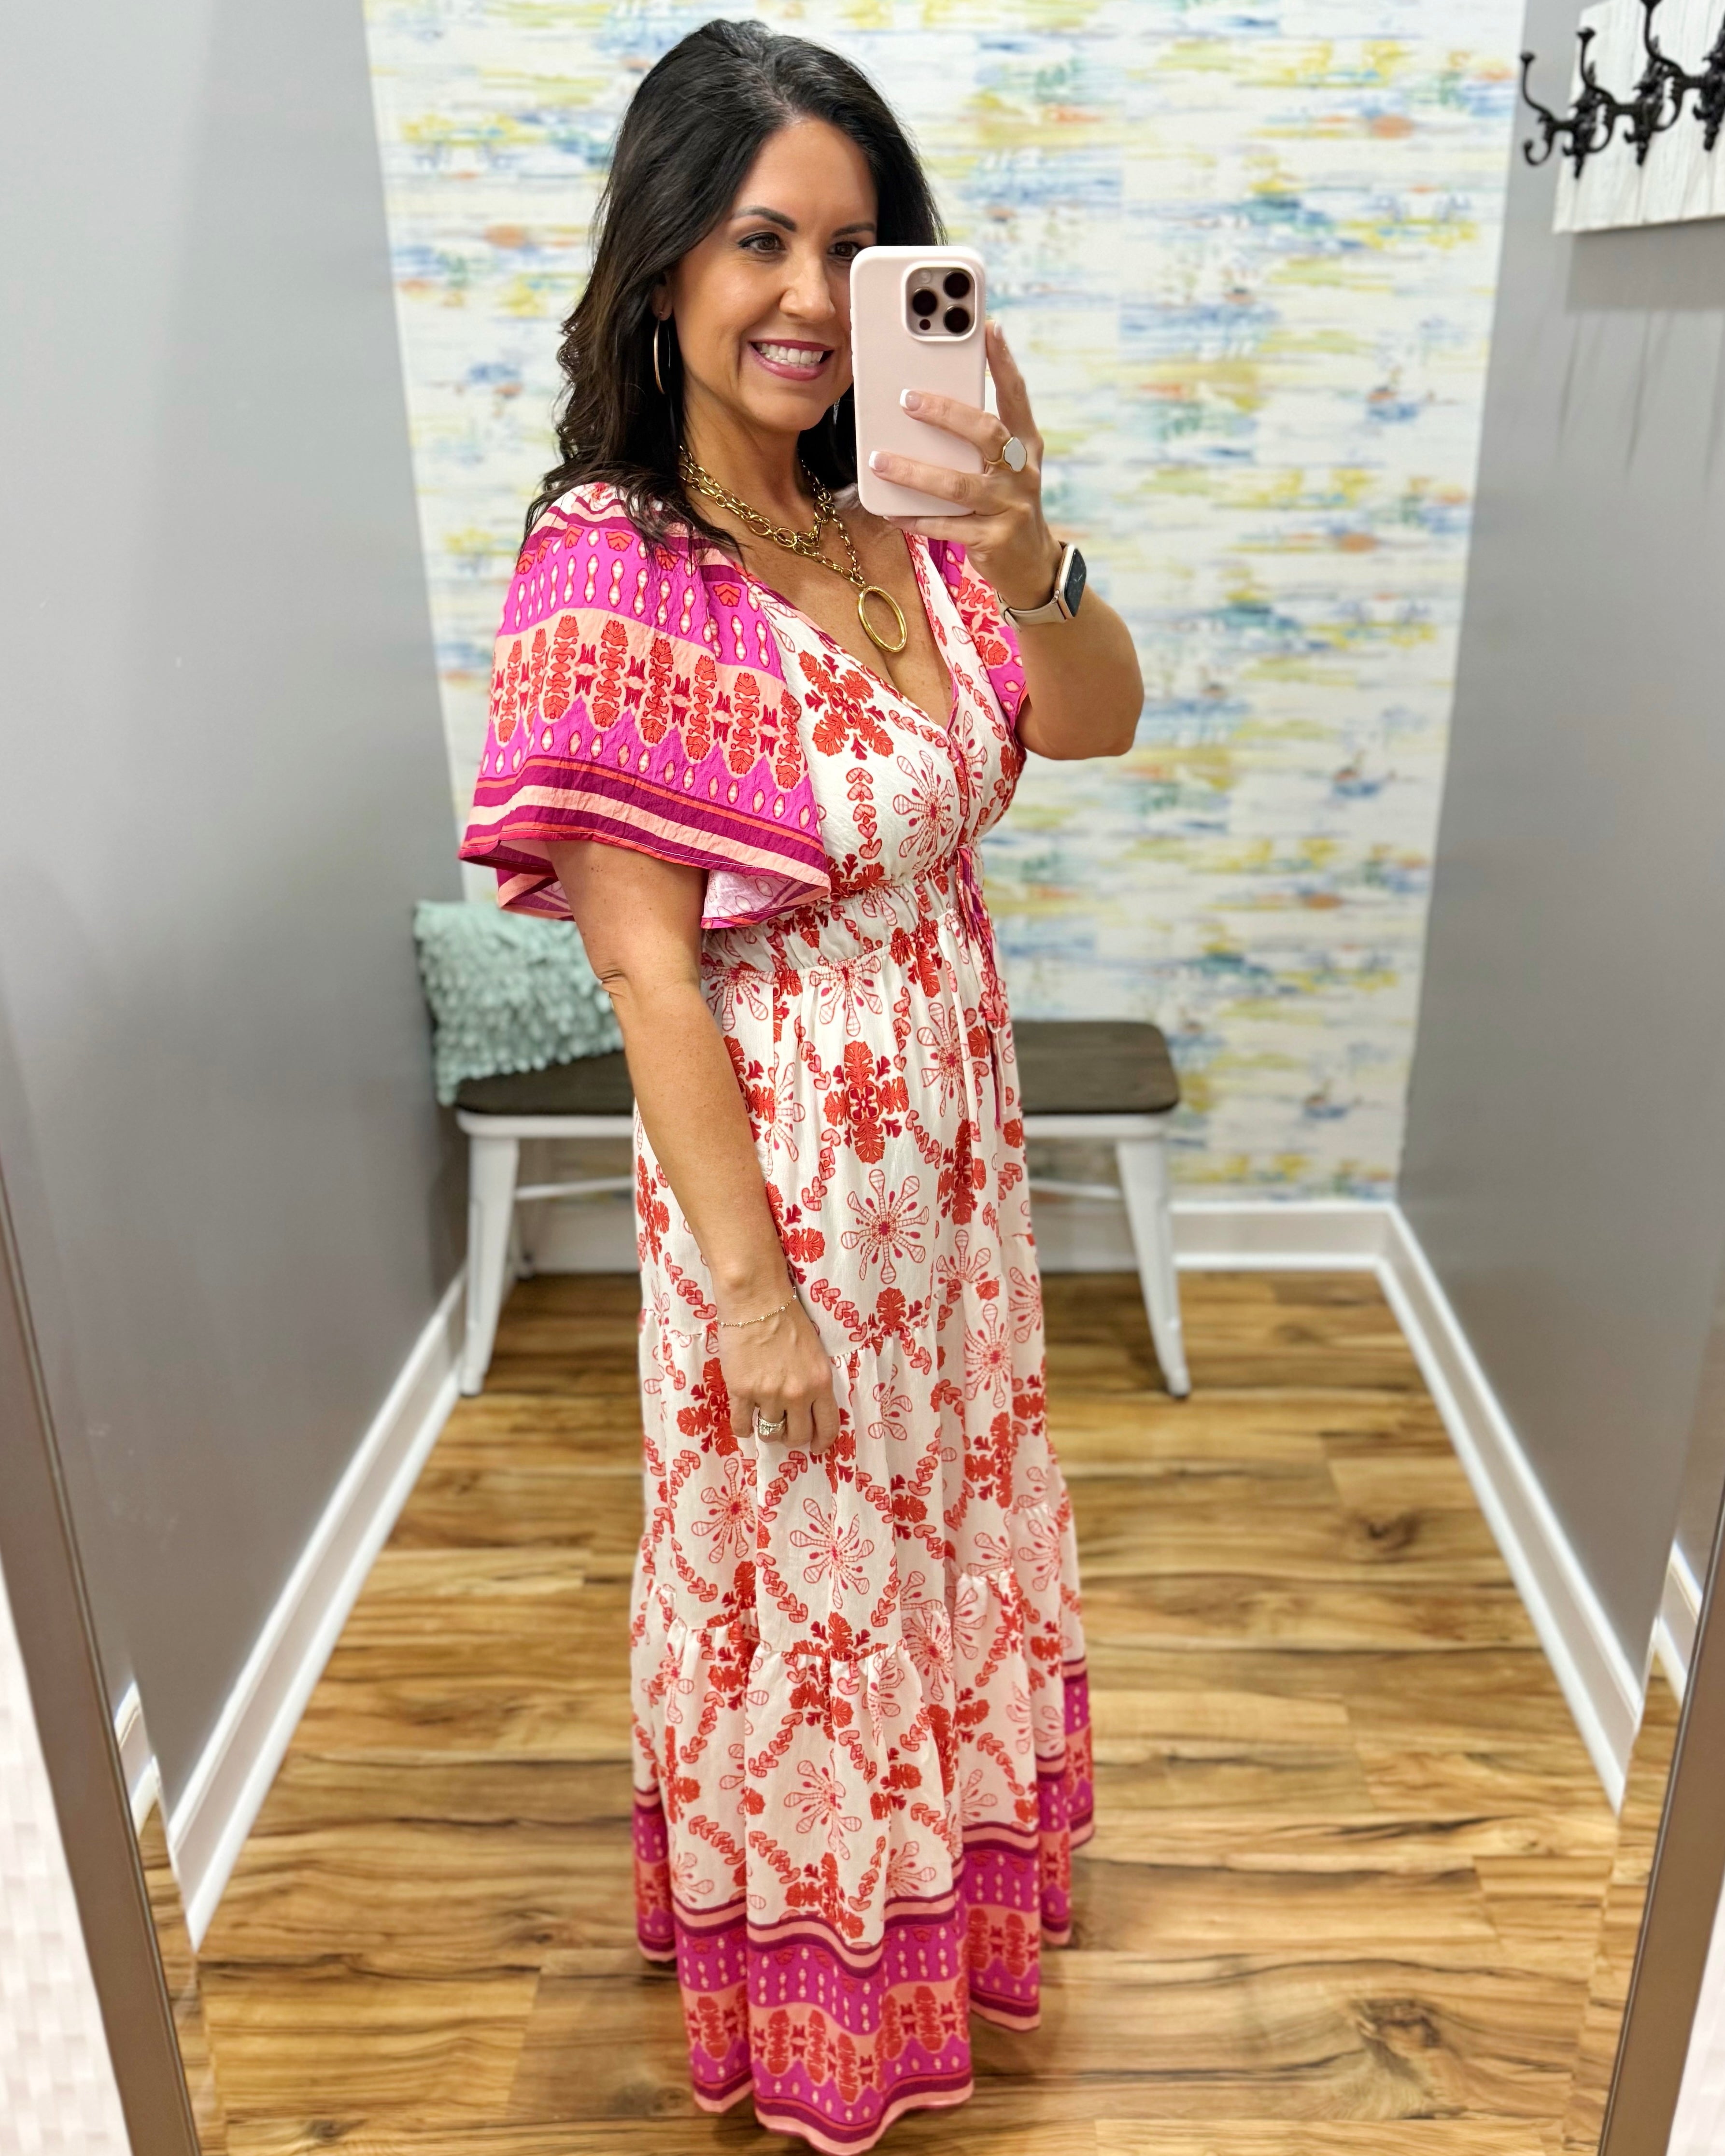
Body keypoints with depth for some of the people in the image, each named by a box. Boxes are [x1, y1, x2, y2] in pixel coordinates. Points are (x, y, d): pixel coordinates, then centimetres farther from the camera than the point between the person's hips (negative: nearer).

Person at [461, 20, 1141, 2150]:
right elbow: (649, 970, -21)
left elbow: (1097, 724, -6)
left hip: (948, 1139, 7)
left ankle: (952, 1842, 56)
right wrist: (751, 1284, -18)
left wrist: (1023, 555, -26)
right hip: (786, 1163, -6)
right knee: (803, 1570, 15)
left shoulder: (887, 522, 0)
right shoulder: (609, 575, -20)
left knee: (948, 1513, 26)